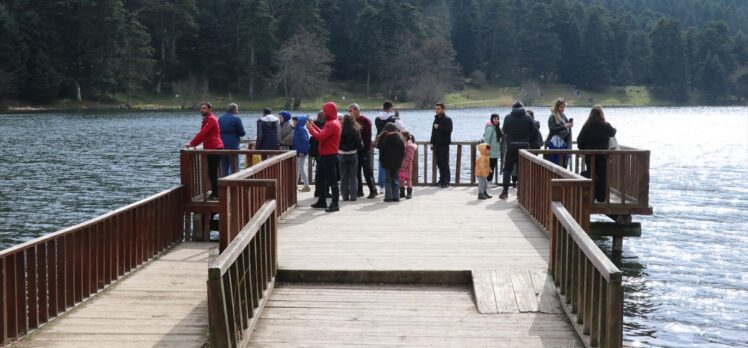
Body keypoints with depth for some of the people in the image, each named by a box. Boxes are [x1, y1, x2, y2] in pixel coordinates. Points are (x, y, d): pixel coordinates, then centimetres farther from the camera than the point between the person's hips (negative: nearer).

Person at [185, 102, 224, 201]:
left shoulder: (211, 119, -14)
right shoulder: (207, 119, 19)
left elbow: (202, 133, -20)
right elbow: (203, 134, 19)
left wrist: (192, 143, -17)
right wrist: (193, 143, 10)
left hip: (215, 149, -10)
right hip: (211, 149, 10)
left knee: (212, 172, -9)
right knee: (212, 172, 13)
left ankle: (215, 194, -7)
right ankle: (214, 193, 19)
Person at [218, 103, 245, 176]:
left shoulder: (220, 118, 10)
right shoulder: (236, 119, -9)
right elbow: (242, 133, -8)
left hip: (222, 146, 6)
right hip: (233, 146, -6)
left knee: (224, 169, 12)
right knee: (234, 168, 0)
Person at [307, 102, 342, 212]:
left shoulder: (332, 124, -18)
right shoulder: (332, 123, 15)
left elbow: (320, 137, -25)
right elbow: (323, 134, 17)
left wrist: (310, 128, -12)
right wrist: (313, 126, 14)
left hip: (329, 156, -11)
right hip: (327, 155, 11)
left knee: (332, 180, -8)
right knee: (323, 179, 17)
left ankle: (335, 204, -7)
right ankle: (322, 201, 26)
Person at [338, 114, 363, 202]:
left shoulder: (340, 131, -11)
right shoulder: (356, 131, -9)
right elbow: (360, 145, -7)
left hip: (342, 156, 0)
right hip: (353, 155, 0)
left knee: (343, 177, 9)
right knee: (353, 176, 7)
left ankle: (345, 196, 10)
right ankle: (353, 196, 3)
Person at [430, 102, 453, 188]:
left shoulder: (447, 120, -6)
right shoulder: (436, 119, 17)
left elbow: (449, 130, -20)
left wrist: (439, 127, -18)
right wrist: (432, 142, 13)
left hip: (444, 144, -7)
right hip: (436, 145, 7)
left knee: (444, 163, -7)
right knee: (439, 163, 9)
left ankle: (446, 181, -4)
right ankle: (442, 179, 16)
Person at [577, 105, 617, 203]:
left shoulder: (587, 126, -7)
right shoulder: (606, 126, -7)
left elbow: (579, 140, -7)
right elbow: (613, 132, 14)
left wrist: (583, 149, 9)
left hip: (589, 156, 1)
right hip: (602, 155, -1)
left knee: (591, 176, 9)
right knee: (602, 177, 6)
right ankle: (601, 199, 7)